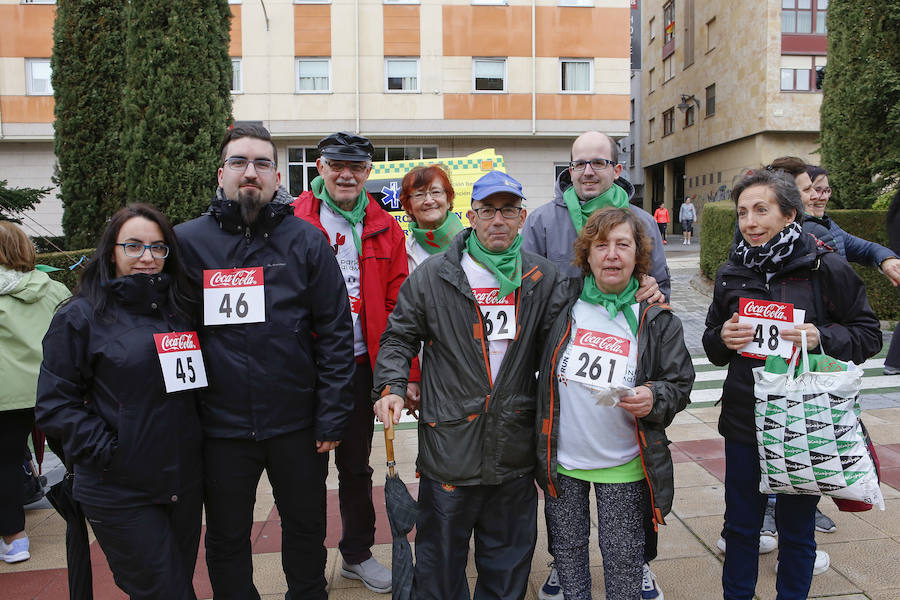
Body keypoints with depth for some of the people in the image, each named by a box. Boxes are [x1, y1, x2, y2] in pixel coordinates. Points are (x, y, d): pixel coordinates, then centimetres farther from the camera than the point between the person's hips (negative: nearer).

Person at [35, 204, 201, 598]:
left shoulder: (181, 310, 8)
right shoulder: (81, 316, -7)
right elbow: (54, 405, -8)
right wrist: (108, 452, -16)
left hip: (184, 484, 5)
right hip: (120, 493, -5)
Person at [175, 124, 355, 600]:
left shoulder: (306, 241, -4)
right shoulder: (187, 241, -2)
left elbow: (336, 332, -5)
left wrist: (331, 416, -8)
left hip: (298, 424, 0)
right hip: (221, 427, 1)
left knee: (306, 529, 20)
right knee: (226, 541, 19)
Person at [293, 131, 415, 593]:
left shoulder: (385, 229, 3)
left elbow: (398, 306, 2)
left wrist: (406, 373, -2)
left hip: (360, 364, 2)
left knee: (356, 465, 17)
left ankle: (357, 554, 36)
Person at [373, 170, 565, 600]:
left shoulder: (542, 278, 4)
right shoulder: (432, 276, -3)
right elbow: (399, 336, 2)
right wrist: (391, 386, -10)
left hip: (515, 447, 2)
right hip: (449, 443, -2)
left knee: (508, 558, 19)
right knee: (442, 553, 12)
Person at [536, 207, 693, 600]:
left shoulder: (657, 320, -4)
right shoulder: (564, 307, -3)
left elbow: (680, 384, 2)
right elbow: (539, 373, 11)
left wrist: (654, 398, -19)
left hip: (623, 466, -1)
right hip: (561, 460, 2)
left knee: (623, 560, 11)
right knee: (568, 552, 17)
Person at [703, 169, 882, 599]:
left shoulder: (825, 269, -9)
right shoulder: (730, 273, 3)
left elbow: (869, 336, -3)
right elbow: (712, 348, 12)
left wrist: (823, 337, -21)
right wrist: (722, 338, -11)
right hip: (743, 422, 3)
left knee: (796, 530, 14)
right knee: (740, 526, 16)